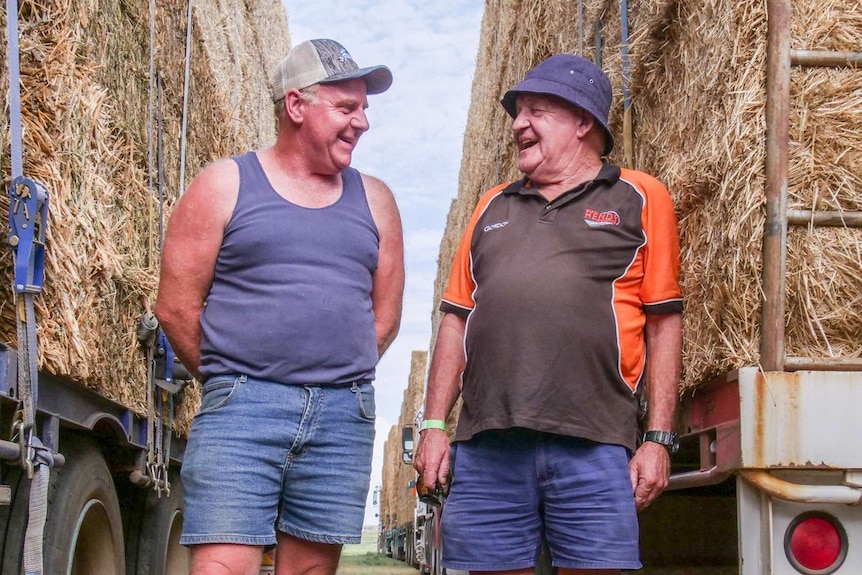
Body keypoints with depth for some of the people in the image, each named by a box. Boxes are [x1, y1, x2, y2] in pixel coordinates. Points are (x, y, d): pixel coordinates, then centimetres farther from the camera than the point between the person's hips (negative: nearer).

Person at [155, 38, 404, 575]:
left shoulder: (374, 199, 14)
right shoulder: (224, 185, 4)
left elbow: (385, 315, 17)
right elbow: (176, 307, 3)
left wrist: (338, 379, 11)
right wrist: (228, 379, 7)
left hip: (343, 418, 3)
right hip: (240, 411, -3)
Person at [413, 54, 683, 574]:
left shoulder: (638, 198, 9)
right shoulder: (493, 207, 20)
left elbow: (664, 324, 4)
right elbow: (457, 321, 19)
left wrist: (659, 438, -3)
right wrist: (435, 424, 10)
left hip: (594, 449, -3)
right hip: (486, 447, 4)